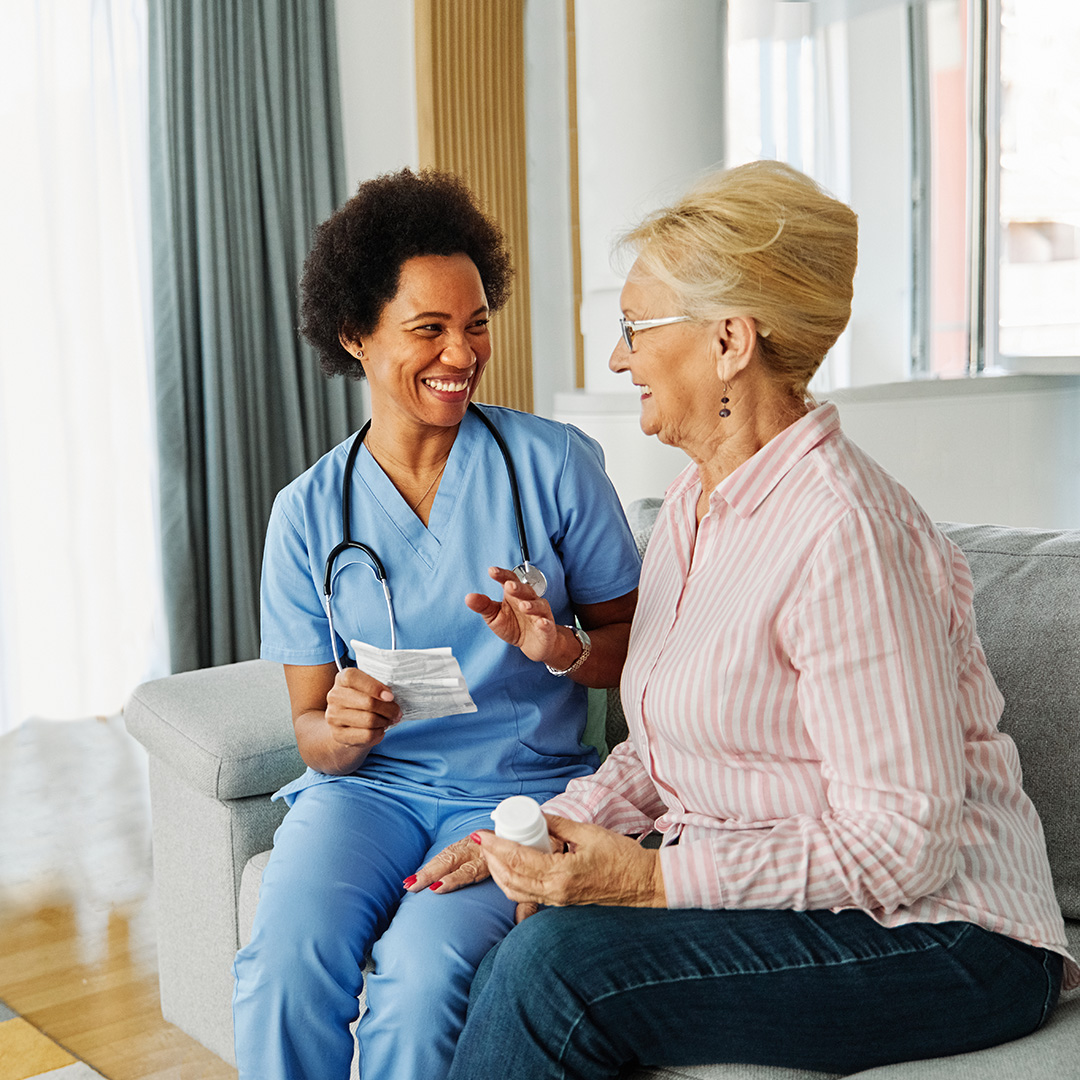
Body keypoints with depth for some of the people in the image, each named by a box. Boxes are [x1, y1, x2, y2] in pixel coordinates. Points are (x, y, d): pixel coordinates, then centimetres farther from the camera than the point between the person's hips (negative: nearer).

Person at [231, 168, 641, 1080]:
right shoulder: (308, 513, 3)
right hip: (368, 784, 2)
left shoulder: (554, 463, -2)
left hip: (522, 787, -1)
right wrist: (342, 728, -20)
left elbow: (635, 645, 3)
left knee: (426, 971, -30)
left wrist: (564, 647, -19)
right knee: (286, 961, -27)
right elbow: (311, 729, 4)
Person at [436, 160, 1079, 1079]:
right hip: (752, 892, 8)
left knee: (559, 962, -26)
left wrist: (652, 880, -24)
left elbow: (899, 846, -22)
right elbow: (666, 744, 15)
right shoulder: (696, 499, 9)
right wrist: (569, 824, -3)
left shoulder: (843, 531, -22)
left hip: (935, 935, -8)